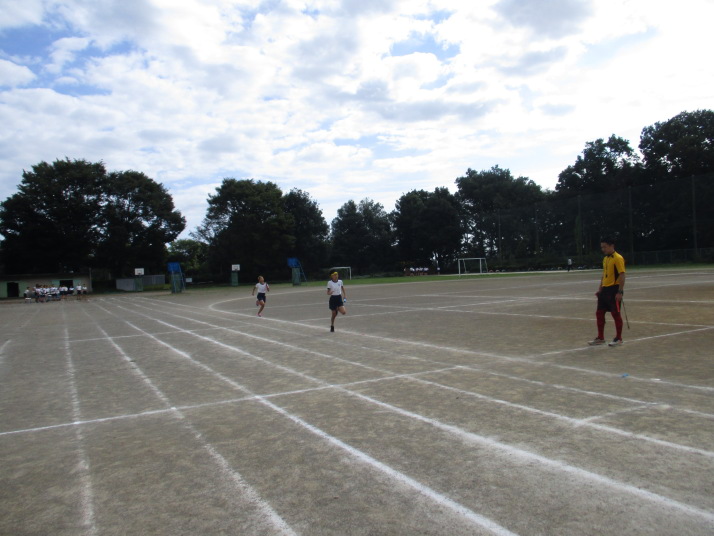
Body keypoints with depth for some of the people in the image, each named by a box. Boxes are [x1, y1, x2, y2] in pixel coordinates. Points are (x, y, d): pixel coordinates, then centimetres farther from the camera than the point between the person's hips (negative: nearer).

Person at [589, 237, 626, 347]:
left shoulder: (618, 258, -12)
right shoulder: (605, 259, 14)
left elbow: (622, 275, -16)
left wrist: (620, 292, -20)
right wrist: (600, 289, 18)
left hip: (614, 290, -8)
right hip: (604, 290, 8)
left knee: (616, 314, 0)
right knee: (599, 313, 9)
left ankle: (618, 339, 13)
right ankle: (600, 338, 18)